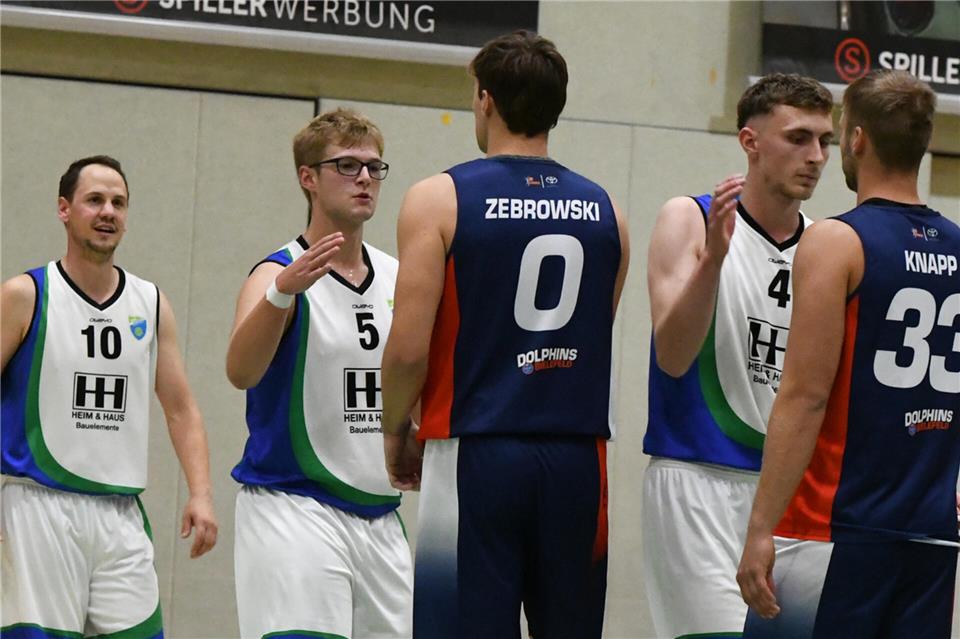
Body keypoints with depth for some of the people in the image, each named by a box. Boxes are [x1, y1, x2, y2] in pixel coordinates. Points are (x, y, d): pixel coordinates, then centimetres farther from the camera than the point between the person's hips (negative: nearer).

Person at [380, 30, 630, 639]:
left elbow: (409, 350, -9)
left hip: (477, 457, -4)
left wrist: (396, 433, 7)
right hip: (577, 461, 4)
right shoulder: (604, 211, 8)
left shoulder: (439, 200, -5)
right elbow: (594, 341, 12)